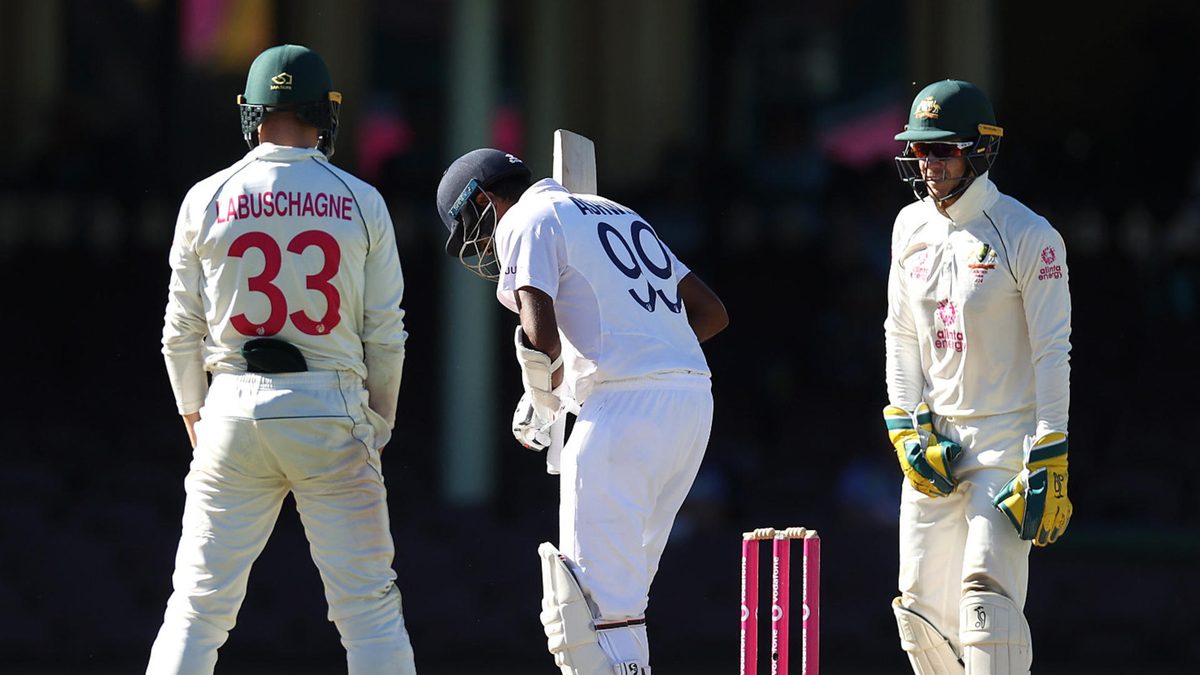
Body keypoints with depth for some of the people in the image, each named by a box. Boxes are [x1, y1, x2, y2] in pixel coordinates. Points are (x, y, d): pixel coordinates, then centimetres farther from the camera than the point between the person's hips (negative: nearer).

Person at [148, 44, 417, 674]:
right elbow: (385, 335, 3)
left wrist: (194, 414, 20)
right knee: (369, 604, 2)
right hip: (332, 415, -1)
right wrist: (377, 427, 15)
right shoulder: (361, 202, 1)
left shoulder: (207, 199, 2)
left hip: (235, 409, 1)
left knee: (199, 604, 4)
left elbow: (182, 331, 6)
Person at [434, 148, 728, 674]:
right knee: (620, 588, 15)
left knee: (595, 598, -8)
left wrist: (542, 402, 5)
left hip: (626, 405, -8)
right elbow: (712, 311, 24)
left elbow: (541, 337, -13)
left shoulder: (526, 221, 3)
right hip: (693, 398, 8)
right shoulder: (619, 215, 28)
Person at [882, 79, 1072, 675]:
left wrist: (1049, 466, -17)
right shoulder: (912, 228, 8)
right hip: (933, 438, 6)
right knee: (921, 605, 4)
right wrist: (906, 430, 1)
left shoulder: (1029, 237, -11)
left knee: (986, 589, -20)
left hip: (1006, 437, -6)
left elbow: (1053, 355, -12)